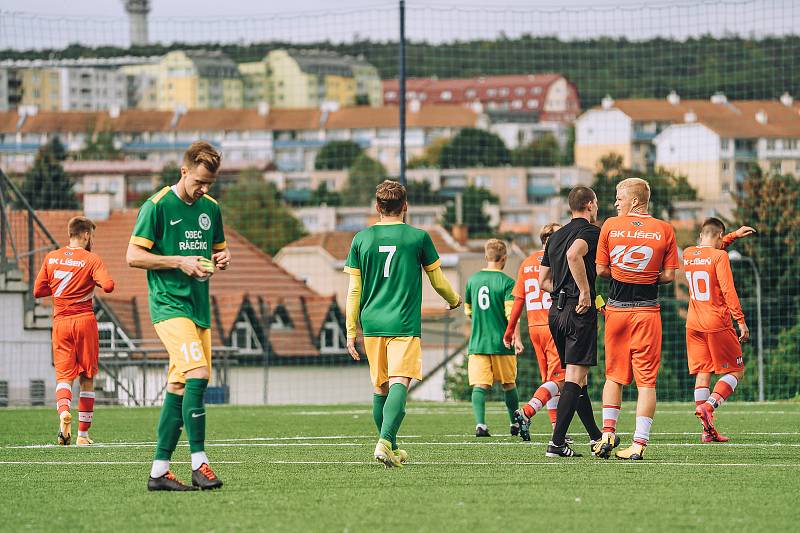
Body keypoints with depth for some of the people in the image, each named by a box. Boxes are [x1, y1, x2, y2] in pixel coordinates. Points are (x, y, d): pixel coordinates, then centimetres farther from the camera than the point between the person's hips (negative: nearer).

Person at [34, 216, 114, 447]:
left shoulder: (51, 258, 6)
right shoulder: (91, 259, -6)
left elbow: (38, 291, 8)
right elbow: (108, 285, -19)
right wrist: (95, 281, 2)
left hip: (60, 322, 2)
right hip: (85, 321, -2)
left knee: (63, 375, 1)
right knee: (87, 378, 8)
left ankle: (64, 412, -31)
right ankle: (83, 434, 11)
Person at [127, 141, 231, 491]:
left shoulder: (210, 208, 13)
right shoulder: (158, 206, -7)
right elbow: (134, 256, -8)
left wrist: (220, 260, 2)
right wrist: (179, 262, -16)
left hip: (199, 306, 7)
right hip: (169, 304, -7)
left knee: (179, 387, 5)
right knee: (197, 375, -21)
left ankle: (159, 471, 9)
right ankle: (199, 464, -19)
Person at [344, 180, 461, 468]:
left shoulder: (362, 239, 5)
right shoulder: (418, 237, 0)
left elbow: (354, 290, 5)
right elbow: (439, 282, 9)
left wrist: (351, 331, 10)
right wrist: (454, 300, 30)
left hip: (372, 324, 4)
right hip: (404, 325, -4)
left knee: (380, 388, 15)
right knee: (399, 384, -13)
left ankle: (391, 448, 24)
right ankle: (385, 442, -32)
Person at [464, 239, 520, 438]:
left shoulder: (473, 280, 7)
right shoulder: (507, 282, -6)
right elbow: (511, 313, -15)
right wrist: (516, 339, -15)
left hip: (477, 342, 2)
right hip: (501, 343, -2)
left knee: (479, 385, -7)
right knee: (509, 384, 15)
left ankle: (480, 423, -27)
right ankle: (515, 424, 27)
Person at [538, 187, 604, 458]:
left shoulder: (555, 236, 19)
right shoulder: (590, 230, -6)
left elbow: (543, 281, 19)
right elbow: (574, 255, -27)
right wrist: (585, 293, -21)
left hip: (556, 311, 8)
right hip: (579, 312, -8)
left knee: (577, 377, 14)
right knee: (575, 377, -9)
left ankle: (597, 438, 23)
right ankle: (557, 443, -15)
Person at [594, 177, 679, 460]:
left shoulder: (610, 226, -2)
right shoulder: (664, 230, -1)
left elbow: (601, 269, 0)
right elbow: (669, 275, -1)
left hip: (616, 309, 1)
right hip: (647, 311, -1)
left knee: (614, 375, 14)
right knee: (646, 379, 1)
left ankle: (608, 433, 6)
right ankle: (639, 443, -5)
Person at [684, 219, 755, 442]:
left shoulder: (688, 254, 8)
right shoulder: (719, 257, -11)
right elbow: (728, 291, -16)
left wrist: (734, 235, 34)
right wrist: (741, 321, -11)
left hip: (693, 323, 6)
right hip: (717, 323, -6)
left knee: (702, 373, 7)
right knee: (736, 371, 5)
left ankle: (708, 429, 2)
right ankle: (708, 406, -17)